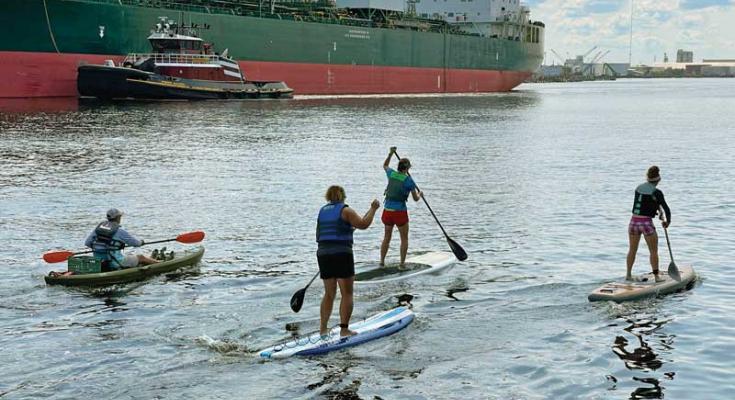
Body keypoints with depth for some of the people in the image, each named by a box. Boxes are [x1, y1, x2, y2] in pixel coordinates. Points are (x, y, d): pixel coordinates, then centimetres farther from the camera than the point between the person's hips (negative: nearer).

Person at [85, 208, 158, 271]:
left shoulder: (99, 227, 2)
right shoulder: (119, 231, -15)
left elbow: (87, 243, 5)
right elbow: (135, 243, -5)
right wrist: (141, 242, 20)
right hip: (115, 264, -7)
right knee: (141, 258, 13)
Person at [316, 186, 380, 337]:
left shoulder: (322, 211, 14)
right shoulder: (345, 210, -4)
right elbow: (363, 224, -13)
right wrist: (373, 209, -1)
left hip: (323, 254, 6)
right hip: (341, 254, -6)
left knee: (329, 293, 16)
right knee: (347, 294, 2)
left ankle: (323, 328, 14)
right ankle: (344, 329, -2)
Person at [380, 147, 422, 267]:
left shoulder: (391, 174, 3)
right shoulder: (408, 180, -10)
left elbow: (385, 166, 29)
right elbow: (416, 199, -2)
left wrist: (391, 153, 31)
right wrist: (419, 194, 19)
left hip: (387, 210, 5)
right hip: (400, 212, -5)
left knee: (387, 237, 17)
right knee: (404, 239, 9)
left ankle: (382, 261, 17)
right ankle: (402, 263, 6)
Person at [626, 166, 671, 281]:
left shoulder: (638, 188, 6)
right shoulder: (656, 192, -11)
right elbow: (666, 209, -10)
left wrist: (656, 206, 23)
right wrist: (668, 221, 6)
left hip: (634, 221, 5)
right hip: (646, 223, -5)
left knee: (632, 250, 19)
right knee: (654, 251, 9)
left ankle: (628, 274, 26)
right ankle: (656, 276, 12)